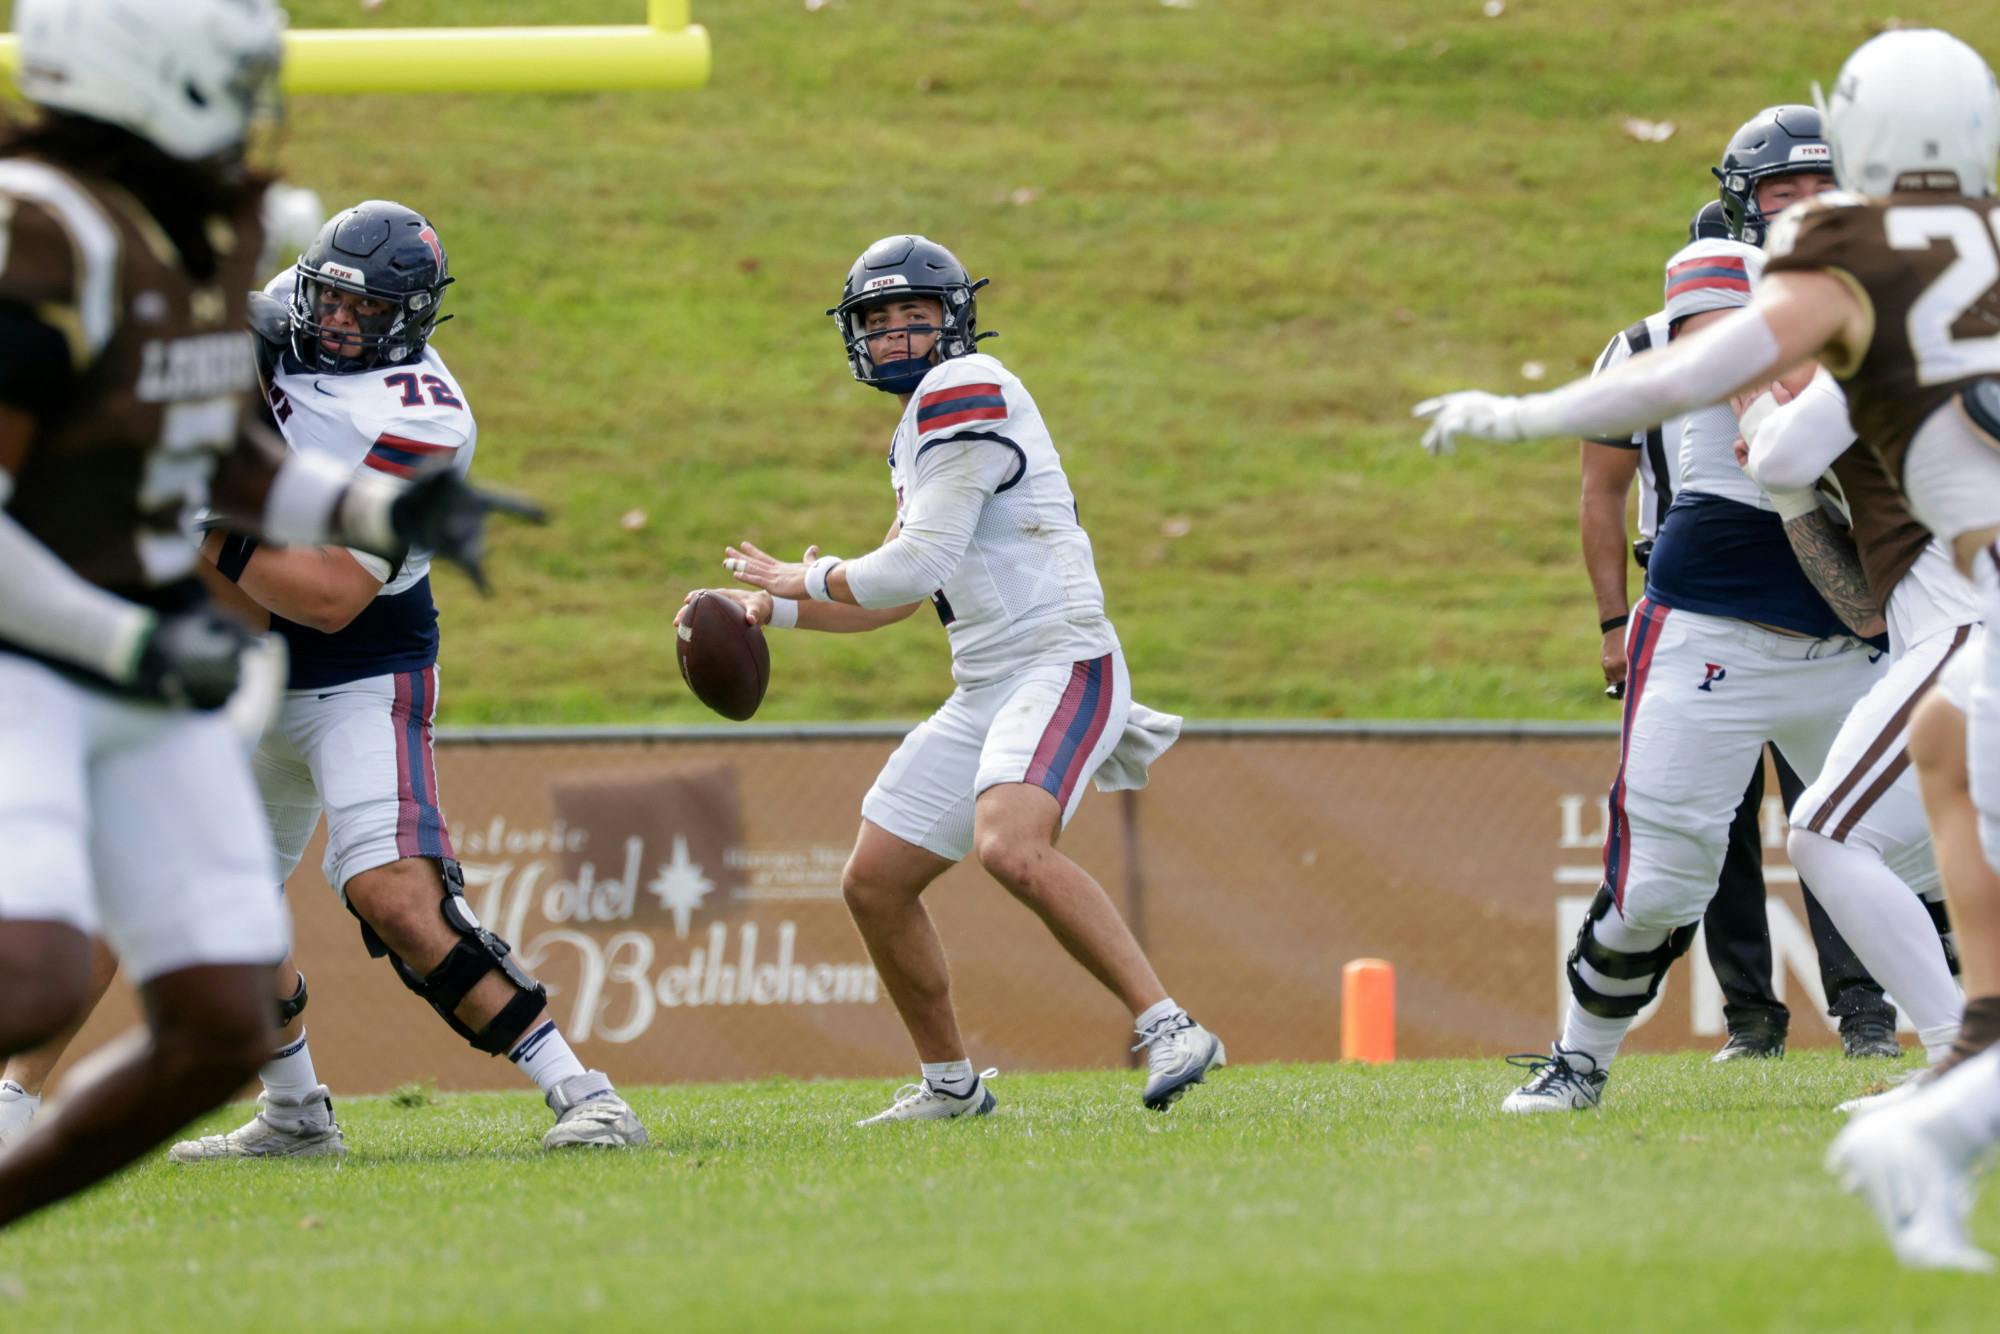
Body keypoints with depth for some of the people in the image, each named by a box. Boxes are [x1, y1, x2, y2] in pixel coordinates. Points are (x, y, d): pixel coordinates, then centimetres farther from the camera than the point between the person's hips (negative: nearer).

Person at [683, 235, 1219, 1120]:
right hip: (984, 691, 10)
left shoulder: (966, 390, -11)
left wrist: (807, 578, -1)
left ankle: (1168, 1029, -30)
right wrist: (773, 610, 19)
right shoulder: (919, 431, 19)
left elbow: (917, 567, -17)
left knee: (1011, 847, -33)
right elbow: (899, 595, 28)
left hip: (1059, 665, -10)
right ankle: (949, 1085, 25)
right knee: (875, 883, 10)